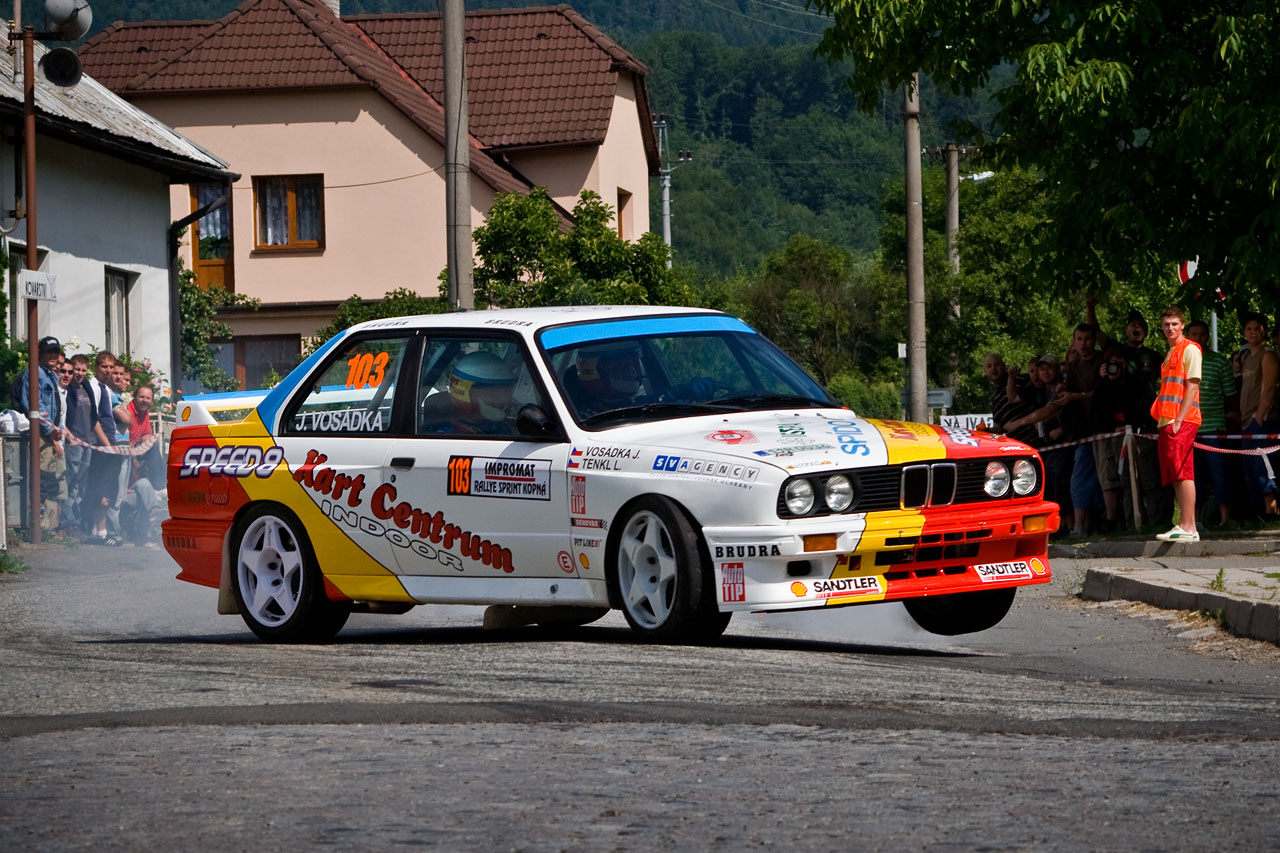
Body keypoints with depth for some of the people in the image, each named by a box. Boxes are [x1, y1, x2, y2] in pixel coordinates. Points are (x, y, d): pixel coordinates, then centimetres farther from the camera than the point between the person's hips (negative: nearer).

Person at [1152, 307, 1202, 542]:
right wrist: (1162, 421, 15)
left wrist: (1178, 419, -17)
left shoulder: (1190, 349, -4)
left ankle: (1186, 527, -16)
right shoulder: (1170, 354, 22)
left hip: (1182, 421, -9)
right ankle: (1189, 527, 8)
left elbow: (1192, 385, -11)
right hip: (1167, 422, 9)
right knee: (1176, 476, 7)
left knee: (1182, 473, -13)